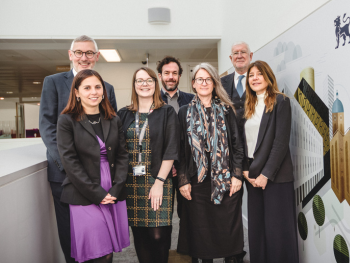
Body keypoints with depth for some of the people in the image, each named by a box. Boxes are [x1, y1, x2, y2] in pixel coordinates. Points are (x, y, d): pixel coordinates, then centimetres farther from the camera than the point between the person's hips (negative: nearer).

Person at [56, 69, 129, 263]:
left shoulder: (114, 120, 9)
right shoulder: (67, 121, -3)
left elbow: (122, 156, 6)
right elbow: (69, 161, -9)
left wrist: (115, 189, -6)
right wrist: (97, 193, -12)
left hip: (114, 194, 4)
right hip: (85, 196, -3)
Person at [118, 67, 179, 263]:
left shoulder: (167, 113, 1)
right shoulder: (125, 114, 10)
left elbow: (171, 151, -5)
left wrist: (159, 182, -12)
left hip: (158, 182, -3)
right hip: (132, 183, 3)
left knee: (158, 235, -1)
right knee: (139, 233, 9)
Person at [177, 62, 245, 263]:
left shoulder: (226, 110, 6)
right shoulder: (185, 112, 7)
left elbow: (237, 143, 3)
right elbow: (181, 149, 4)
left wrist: (237, 175, -5)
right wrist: (183, 180, -3)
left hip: (225, 180, 0)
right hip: (197, 181, 1)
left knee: (228, 229, 5)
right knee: (201, 229, 8)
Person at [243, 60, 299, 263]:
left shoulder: (281, 101, -4)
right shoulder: (249, 106, 14)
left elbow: (281, 141, -11)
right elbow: (245, 141, 12)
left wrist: (266, 174, -14)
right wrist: (246, 170, 0)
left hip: (275, 175, -6)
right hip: (252, 174, 6)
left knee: (277, 228, 0)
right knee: (256, 227, 10)